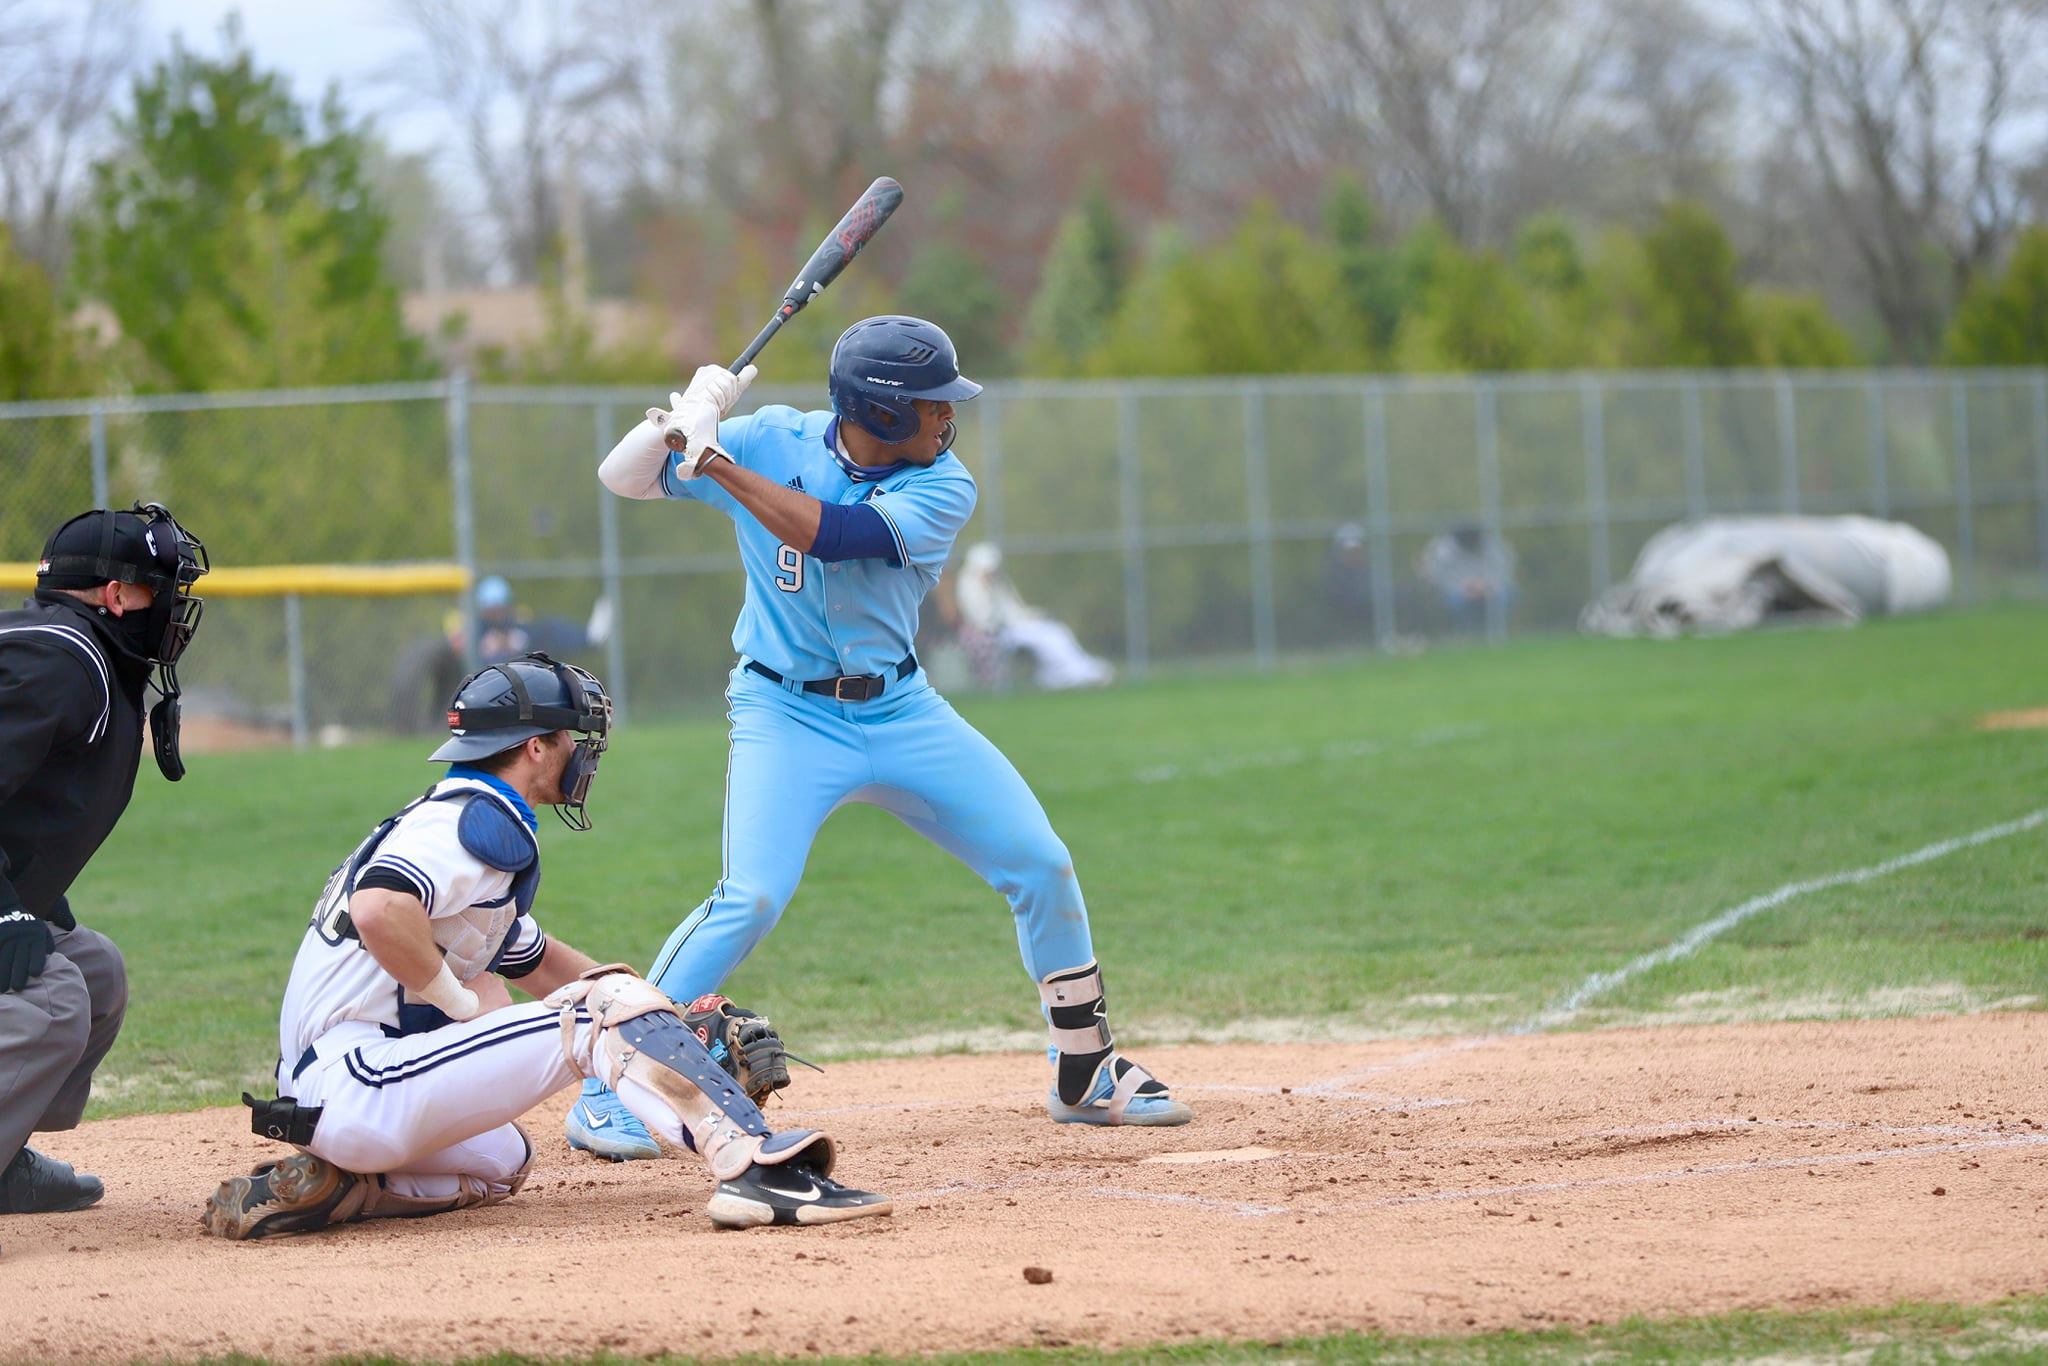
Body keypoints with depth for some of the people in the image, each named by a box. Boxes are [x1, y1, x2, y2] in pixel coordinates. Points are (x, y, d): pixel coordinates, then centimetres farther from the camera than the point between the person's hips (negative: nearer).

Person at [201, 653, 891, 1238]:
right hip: (356, 1084, -10)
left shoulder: (448, 815, 23)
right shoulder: (483, 820, -10)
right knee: (605, 1007, -14)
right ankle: (756, 1166, -33)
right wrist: (468, 1006, -15)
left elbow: (537, 960, 31)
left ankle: (323, 1188, 12)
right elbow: (379, 909, -29)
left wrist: (680, 1020, 23)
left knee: (499, 1162, 35)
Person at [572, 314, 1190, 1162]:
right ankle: (606, 1092, -13)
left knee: (1042, 867, -1)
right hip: (788, 717, -3)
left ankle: (1088, 1075, 17)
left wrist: (716, 463, -28)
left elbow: (830, 534, -26)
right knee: (751, 899, -22)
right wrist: (685, 419, -24)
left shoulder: (942, 488, -9)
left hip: (901, 712, 3)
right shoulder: (771, 441, -8)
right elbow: (624, 479, -4)